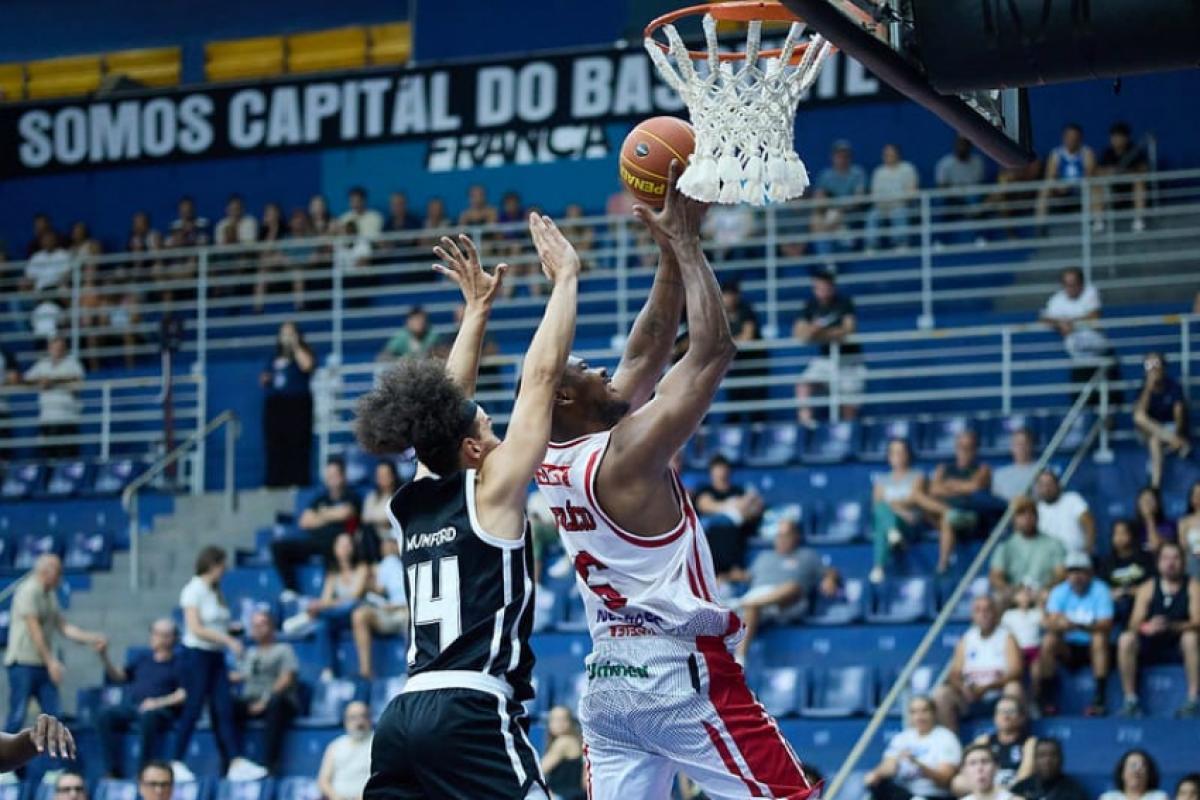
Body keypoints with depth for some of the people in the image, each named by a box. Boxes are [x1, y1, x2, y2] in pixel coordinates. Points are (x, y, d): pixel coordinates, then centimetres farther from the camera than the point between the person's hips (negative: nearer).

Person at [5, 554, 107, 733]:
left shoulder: (50, 596, 14)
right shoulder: (28, 591, -11)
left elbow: (64, 627, 16)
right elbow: (34, 629, -16)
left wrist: (92, 639, 5)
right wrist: (51, 661, -19)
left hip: (43, 665, 8)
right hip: (23, 664, -8)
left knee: (53, 717, 2)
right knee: (17, 717, -8)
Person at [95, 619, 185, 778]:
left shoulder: (177, 664, 10)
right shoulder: (142, 659, 26)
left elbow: (184, 695, -2)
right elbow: (118, 676, 22)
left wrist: (159, 702, -17)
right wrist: (104, 657, 7)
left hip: (161, 710, -5)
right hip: (131, 707, 5)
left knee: (148, 717, -41)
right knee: (105, 715, -26)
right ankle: (112, 770, -27)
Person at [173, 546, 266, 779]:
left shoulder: (216, 592, 14)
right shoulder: (194, 591, -8)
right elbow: (196, 629, -16)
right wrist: (227, 640, -18)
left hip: (215, 656, 7)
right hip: (196, 655, -7)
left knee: (224, 709, -1)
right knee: (193, 709, -4)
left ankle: (235, 762, -8)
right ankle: (176, 763, 6)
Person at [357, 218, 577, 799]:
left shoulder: (411, 504, 14)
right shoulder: (491, 490, -2)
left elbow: (443, 407, 28)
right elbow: (542, 374, -1)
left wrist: (478, 308, 34)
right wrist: (566, 277, 8)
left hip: (406, 713, 8)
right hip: (472, 712, -8)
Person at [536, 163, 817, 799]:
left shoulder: (555, 461, 10)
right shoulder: (628, 452, -14)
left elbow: (646, 352, 15)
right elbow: (713, 349, -15)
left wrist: (670, 249, 11)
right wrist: (683, 241, -8)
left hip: (607, 680, 8)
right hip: (679, 670, -8)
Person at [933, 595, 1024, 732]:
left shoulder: (1006, 638, 5)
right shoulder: (966, 640, 14)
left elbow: (1015, 670, -8)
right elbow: (954, 673, 7)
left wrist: (987, 687, -21)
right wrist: (962, 687, -17)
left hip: (999, 696, -2)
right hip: (970, 696, 3)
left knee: (1014, 688, -35)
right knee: (941, 693, -23)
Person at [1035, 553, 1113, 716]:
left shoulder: (1100, 590, -10)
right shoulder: (1059, 592, -2)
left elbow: (1106, 626, -21)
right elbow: (1050, 622, -16)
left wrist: (1082, 626, -40)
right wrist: (1058, 624, -41)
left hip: (1092, 647, -2)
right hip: (1068, 649, 2)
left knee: (1100, 638, -33)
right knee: (1049, 641, -26)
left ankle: (1098, 699, -33)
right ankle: (1044, 699, -24)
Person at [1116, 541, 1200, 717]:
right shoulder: (1147, 589, 2)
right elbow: (1134, 624, -5)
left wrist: (1170, 626, -34)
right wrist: (1147, 627, -30)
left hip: (1180, 646, -2)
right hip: (1151, 646, 2)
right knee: (1126, 639, -25)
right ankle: (1131, 700, -21)